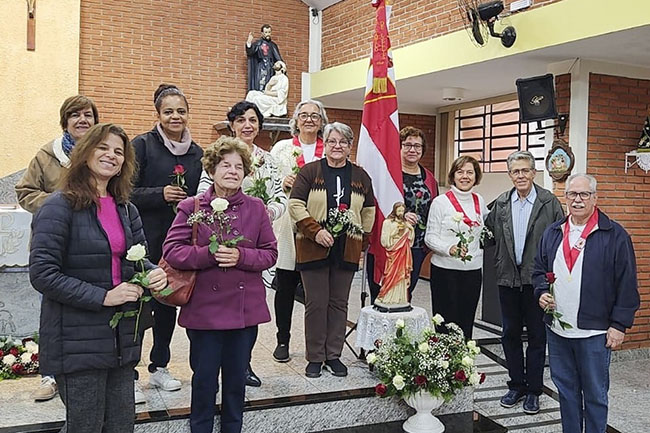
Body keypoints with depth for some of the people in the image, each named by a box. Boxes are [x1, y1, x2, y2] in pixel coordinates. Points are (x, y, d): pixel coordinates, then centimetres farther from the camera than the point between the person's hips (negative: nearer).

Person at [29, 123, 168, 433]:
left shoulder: (125, 209, 11)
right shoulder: (60, 207, -10)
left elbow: (140, 258, 18)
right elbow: (42, 274, -16)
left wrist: (155, 273, -6)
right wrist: (102, 297, -20)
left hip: (122, 337, 7)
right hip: (77, 341, -6)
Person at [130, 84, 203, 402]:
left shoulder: (196, 153, 9)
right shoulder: (142, 145, -5)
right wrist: (160, 194, -20)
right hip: (146, 240, -5)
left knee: (169, 303, 14)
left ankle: (159, 367, 29)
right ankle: (129, 374, 12)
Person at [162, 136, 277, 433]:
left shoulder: (256, 208, 4)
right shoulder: (191, 207, -3)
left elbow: (270, 253, 3)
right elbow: (171, 251, -9)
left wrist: (241, 256, -15)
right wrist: (210, 254, -21)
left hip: (246, 308, 2)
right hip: (204, 309, -2)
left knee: (237, 379, 16)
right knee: (204, 379, 9)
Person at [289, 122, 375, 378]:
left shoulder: (361, 176, 10)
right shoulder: (309, 171, -1)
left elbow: (369, 211, 17)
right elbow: (295, 204, -6)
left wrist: (363, 241, 12)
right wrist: (315, 231, -16)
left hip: (347, 250, 3)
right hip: (314, 248, -3)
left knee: (339, 303, 9)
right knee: (316, 303, 1)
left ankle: (334, 355, 20)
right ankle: (315, 357, 13)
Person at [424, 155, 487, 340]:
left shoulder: (479, 201, 10)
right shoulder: (441, 202, -4)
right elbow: (430, 237, -6)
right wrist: (449, 248, -22)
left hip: (473, 269, 4)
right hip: (445, 269, -4)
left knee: (467, 322, 8)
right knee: (445, 323, -1)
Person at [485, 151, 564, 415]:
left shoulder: (549, 202, -5)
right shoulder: (501, 203, 5)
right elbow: (490, 233, 12)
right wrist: (499, 265, 3)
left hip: (537, 279, -3)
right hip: (508, 278, 4)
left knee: (537, 336, 7)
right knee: (510, 334, 12)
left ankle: (533, 391, 20)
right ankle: (516, 386, 27)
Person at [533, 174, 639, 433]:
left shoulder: (615, 235, -6)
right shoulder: (553, 233, 9)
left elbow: (627, 284, -7)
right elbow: (539, 269, 18)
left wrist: (619, 324, -9)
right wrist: (542, 292, -1)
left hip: (594, 332, -4)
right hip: (557, 329, 5)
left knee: (595, 393, 7)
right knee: (566, 389, 16)